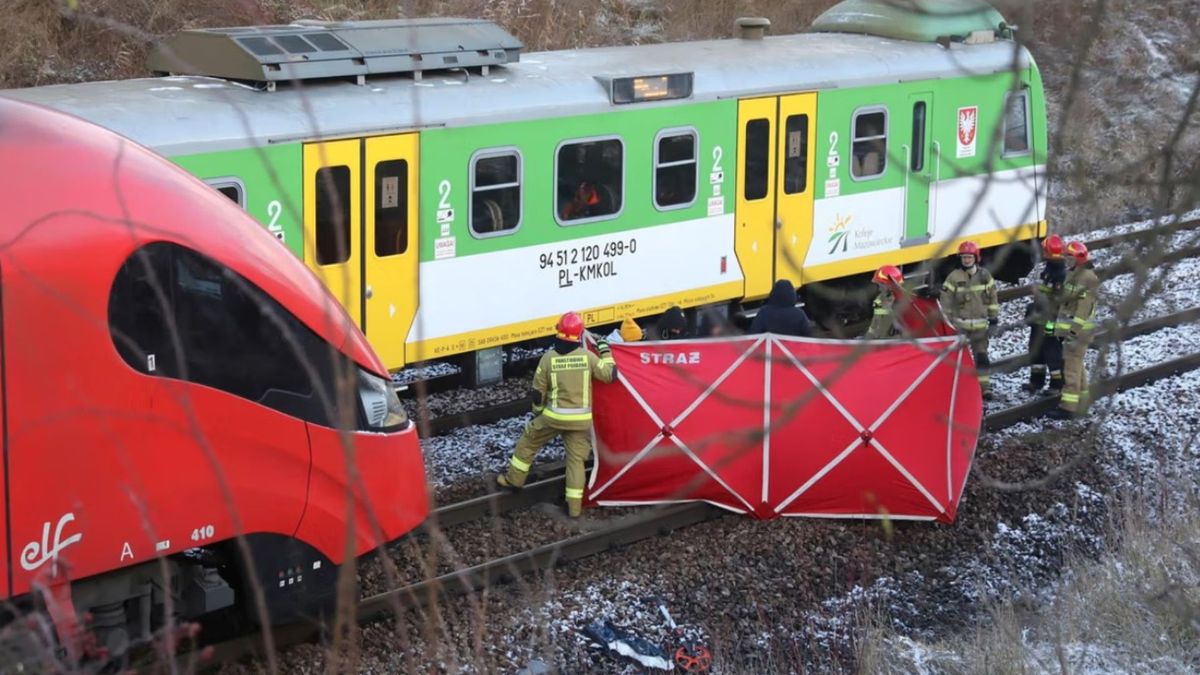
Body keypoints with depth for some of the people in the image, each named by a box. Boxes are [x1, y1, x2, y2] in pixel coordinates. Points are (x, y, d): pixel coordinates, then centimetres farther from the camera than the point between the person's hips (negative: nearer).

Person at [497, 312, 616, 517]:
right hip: (581, 418, 1)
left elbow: (538, 390, -2)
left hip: (554, 415, -1)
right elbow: (609, 375, 0)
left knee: (528, 442, 22)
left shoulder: (548, 357, -8)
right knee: (576, 459, 10)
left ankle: (514, 479, 33)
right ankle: (574, 506, 9)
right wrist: (605, 352, 14)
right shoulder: (587, 356, -8)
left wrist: (537, 412, 15)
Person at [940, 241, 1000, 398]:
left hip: (980, 324, 1)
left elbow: (993, 297, 9)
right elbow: (946, 301, -5)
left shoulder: (985, 276, 1)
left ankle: (984, 386, 3)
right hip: (959, 324, -1)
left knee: (981, 355, 0)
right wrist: (946, 323, -6)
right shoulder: (954, 277, -8)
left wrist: (994, 318, 8)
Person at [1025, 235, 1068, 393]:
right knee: (1036, 349, 18)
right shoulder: (1047, 270, 11)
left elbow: (1059, 300, -26)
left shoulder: (1062, 275, -22)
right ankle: (1036, 381, 31)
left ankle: (1057, 386, 10)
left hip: (1051, 322, -10)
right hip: (1040, 319, 10)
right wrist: (1032, 309, 25)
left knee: (1053, 353, -1)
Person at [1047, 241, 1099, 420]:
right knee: (1077, 366, 18)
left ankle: (1068, 407, -12)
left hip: (1078, 331, -11)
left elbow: (1084, 308, -22)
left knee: (1071, 368, -11)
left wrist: (1074, 330, -27)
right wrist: (1062, 328, 23)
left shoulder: (1087, 277, -16)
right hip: (1071, 329, 11)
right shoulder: (1073, 274, 16)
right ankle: (1081, 403, 27)